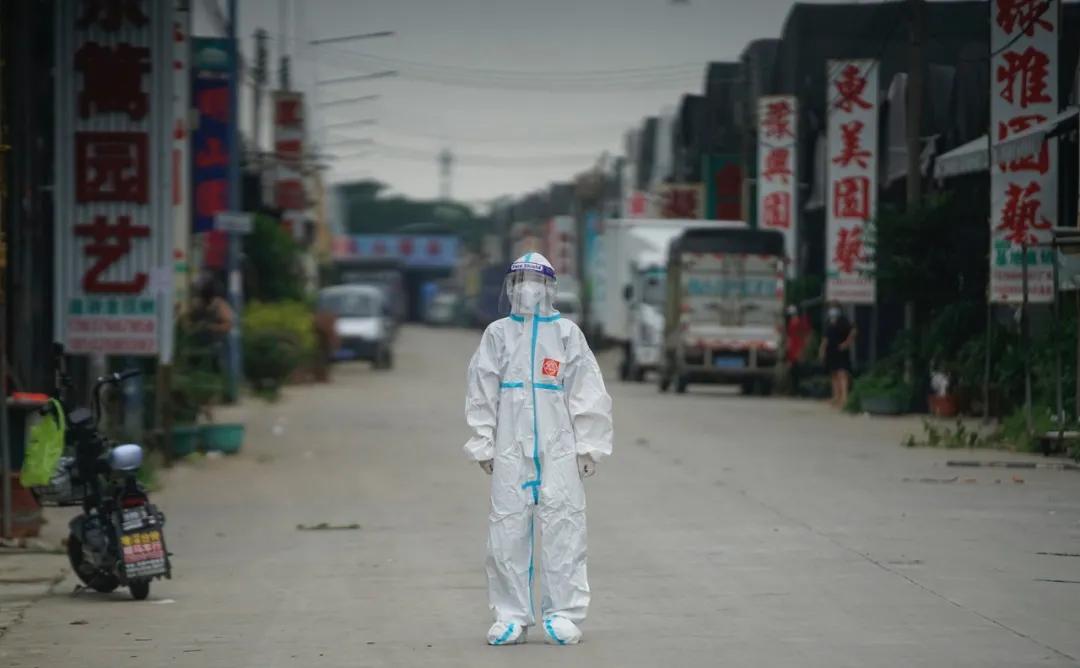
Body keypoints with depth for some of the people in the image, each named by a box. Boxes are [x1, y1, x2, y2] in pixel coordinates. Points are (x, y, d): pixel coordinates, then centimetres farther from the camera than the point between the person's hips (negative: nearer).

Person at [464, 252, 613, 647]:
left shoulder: (566, 333, 6)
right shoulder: (498, 334, 9)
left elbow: (586, 393, 5)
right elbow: (481, 393, 9)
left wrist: (587, 447, 1)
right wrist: (483, 446, 3)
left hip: (558, 449, -1)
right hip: (510, 449, 1)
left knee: (563, 528, -4)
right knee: (507, 529, 0)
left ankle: (562, 614, 1)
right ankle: (511, 615, 7)